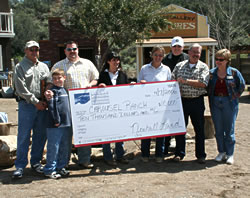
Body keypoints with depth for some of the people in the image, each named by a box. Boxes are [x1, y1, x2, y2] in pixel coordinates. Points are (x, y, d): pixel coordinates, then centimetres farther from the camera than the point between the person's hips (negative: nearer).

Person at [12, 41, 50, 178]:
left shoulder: (43, 66, 17)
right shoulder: (20, 67, 2)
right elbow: (21, 88, -7)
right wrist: (35, 102, -11)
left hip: (42, 105, 5)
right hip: (26, 105, -4)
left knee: (40, 135, 8)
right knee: (23, 136, -4)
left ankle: (36, 162, 21)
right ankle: (20, 166, 2)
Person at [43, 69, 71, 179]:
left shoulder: (64, 90, 15)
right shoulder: (53, 91, -9)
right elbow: (52, 107, -17)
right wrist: (56, 120, -18)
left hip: (66, 124, 8)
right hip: (55, 125, -8)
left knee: (64, 147, 14)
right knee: (53, 147, -2)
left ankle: (61, 167, 25)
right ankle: (50, 170, 6)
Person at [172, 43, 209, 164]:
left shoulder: (203, 67, 2)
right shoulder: (179, 66, 9)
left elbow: (203, 83, -12)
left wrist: (186, 81, -14)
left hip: (197, 101, -1)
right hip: (182, 100, 2)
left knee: (199, 129, 5)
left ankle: (200, 155, 16)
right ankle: (179, 153, 17)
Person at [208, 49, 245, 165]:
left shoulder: (234, 72, -3)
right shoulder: (211, 73, 4)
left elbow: (241, 86, 6)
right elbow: (207, 88, 12)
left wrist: (234, 97, 2)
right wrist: (211, 98, 3)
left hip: (229, 103, -3)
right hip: (215, 103, 3)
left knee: (229, 130, 2)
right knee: (218, 130, 8)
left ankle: (230, 154, 12)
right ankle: (221, 152, 21)